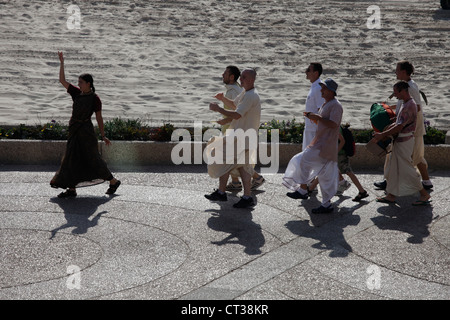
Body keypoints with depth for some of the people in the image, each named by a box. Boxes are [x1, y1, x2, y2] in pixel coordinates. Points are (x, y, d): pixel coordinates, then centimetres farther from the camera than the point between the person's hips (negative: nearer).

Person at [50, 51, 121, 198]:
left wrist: (103, 136, -5)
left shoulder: (95, 99, -7)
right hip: (74, 131, 7)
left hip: (86, 130, -7)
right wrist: (62, 63, 3)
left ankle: (113, 181, 13)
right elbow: (62, 80, 10)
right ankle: (71, 189, 6)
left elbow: (99, 118, -5)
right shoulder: (77, 93, 9)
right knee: (71, 159, 3)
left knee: (92, 159, -1)